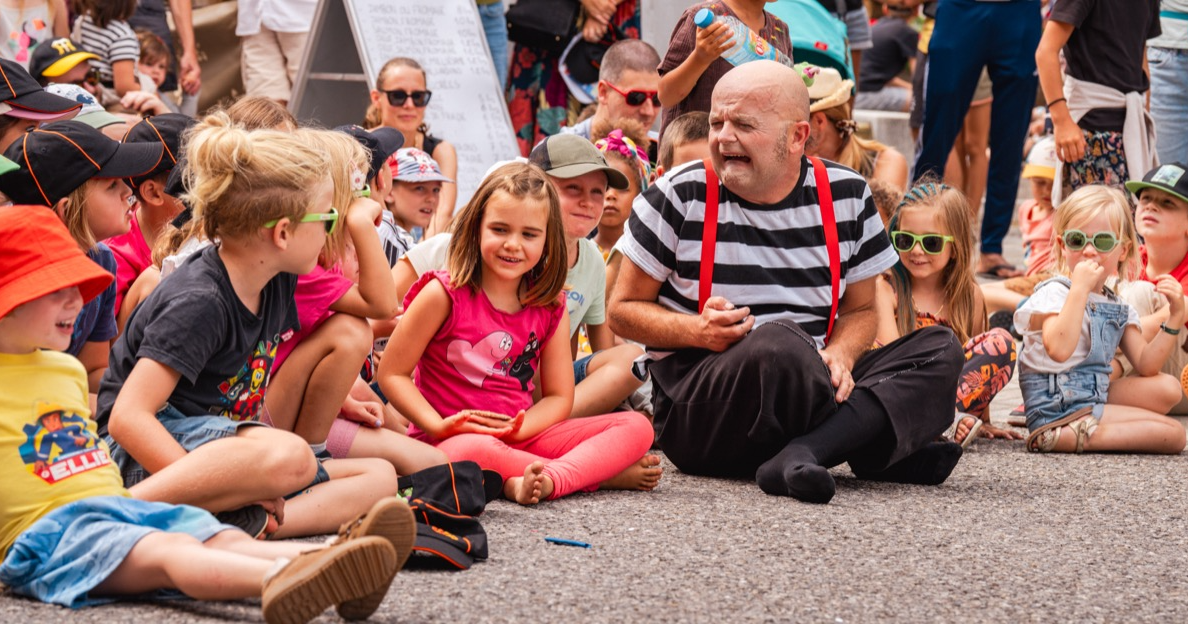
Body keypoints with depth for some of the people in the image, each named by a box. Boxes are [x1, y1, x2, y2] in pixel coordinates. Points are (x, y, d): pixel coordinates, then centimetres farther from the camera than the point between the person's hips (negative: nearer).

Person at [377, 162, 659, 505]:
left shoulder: (549, 306, 8)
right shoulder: (445, 294, -5)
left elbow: (559, 397, 8)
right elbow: (392, 373, -5)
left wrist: (519, 428, -13)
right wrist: (440, 426, -18)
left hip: (520, 438, 6)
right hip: (455, 440, -5)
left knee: (636, 428, -10)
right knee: (476, 451, -43)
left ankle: (543, 480, -35)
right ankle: (605, 472, -29)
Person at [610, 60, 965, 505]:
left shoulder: (847, 196, 6)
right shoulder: (679, 197, -1)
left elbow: (860, 309, 15)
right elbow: (623, 310, 4)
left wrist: (839, 357, -10)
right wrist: (699, 331, -16)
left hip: (812, 386, 5)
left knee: (941, 350, -16)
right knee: (780, 340, -37)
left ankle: (799, 455, -34)